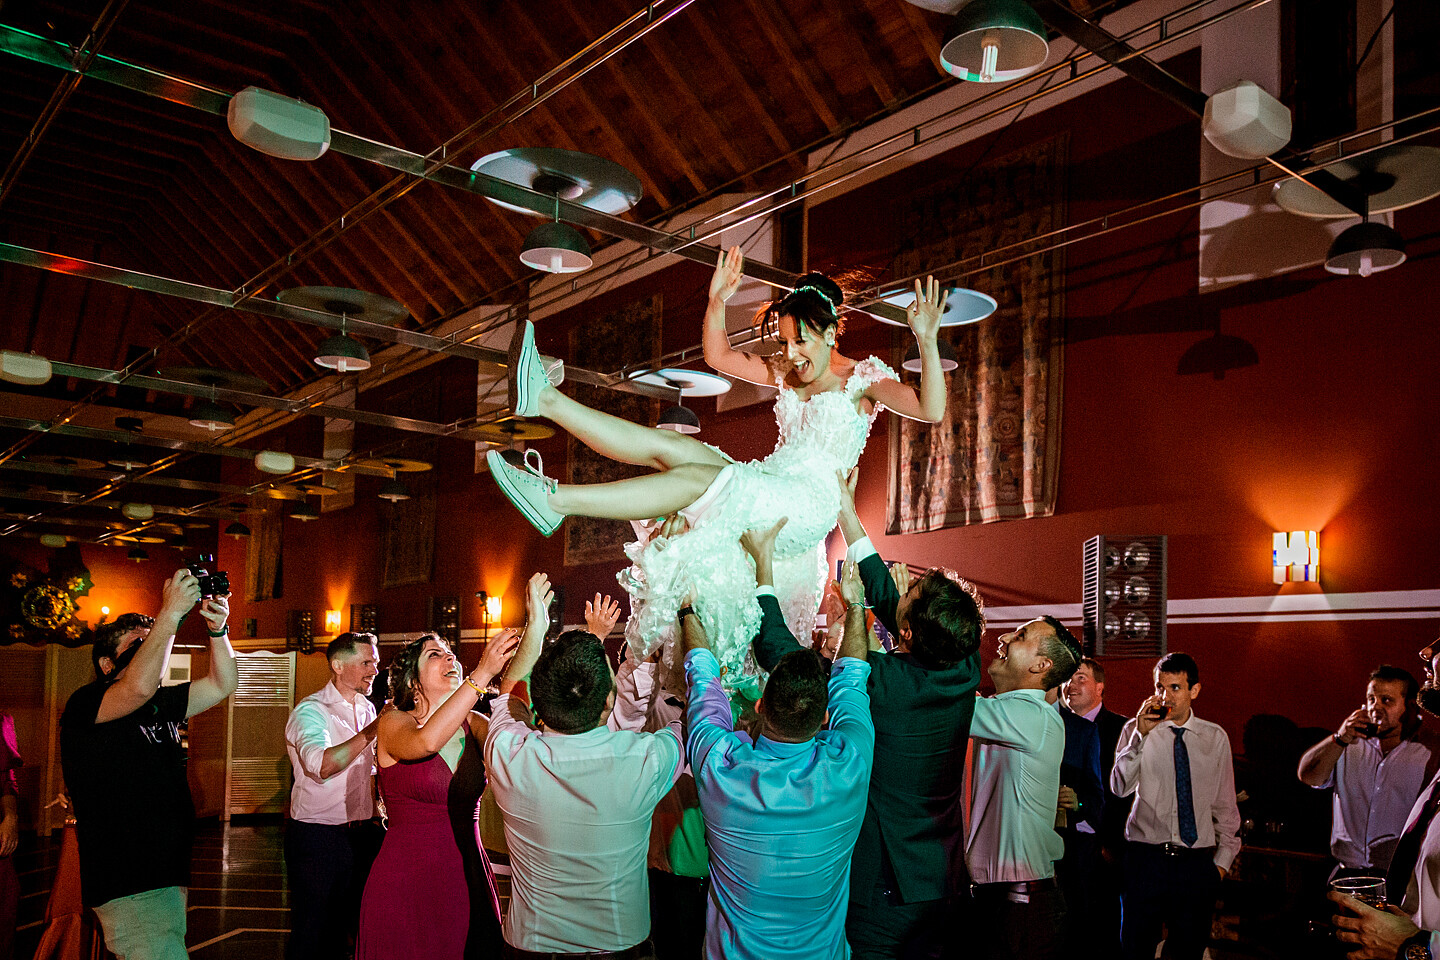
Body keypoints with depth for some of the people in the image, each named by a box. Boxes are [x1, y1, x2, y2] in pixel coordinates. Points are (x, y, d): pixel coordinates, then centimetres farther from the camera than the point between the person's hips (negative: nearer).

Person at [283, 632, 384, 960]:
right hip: (317, 835, -7)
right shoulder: (310, 711, -13)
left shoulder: (367, 709, 10)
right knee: (313, 930, 1)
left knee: (346, 923, 15)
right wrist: (376, 728, -30)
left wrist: (376, 808, 12)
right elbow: (323, 766, -32)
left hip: (360, 834, 7)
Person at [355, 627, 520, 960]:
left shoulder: (471, 724, 6)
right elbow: (426, 742, -30)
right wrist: (482, 673, -35)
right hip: (405, 880, -4)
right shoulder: (393, 722, -5)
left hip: (468, 878, 4)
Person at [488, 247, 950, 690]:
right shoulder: (786, 372, 20)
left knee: (693, 478, -30)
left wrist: (927, 341, -27)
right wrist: (717, 301, 9)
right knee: (666, 443, -13)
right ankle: (546, 400, -21)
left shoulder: (864, 377, 1)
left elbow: (930, 411, -13)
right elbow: (719, 356, 24)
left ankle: (557, 500, -40)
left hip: (811, 502, -7)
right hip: (766, 485, 7)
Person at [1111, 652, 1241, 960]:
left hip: (1198, 864, 2)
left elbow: (1225, 804, 13)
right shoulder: (1137, 729, 2)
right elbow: (1120, 787, -12)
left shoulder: (1216, 737, 8)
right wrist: (1141, 735, -19)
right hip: (1145, 859, -1)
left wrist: (1222, 859, 8)